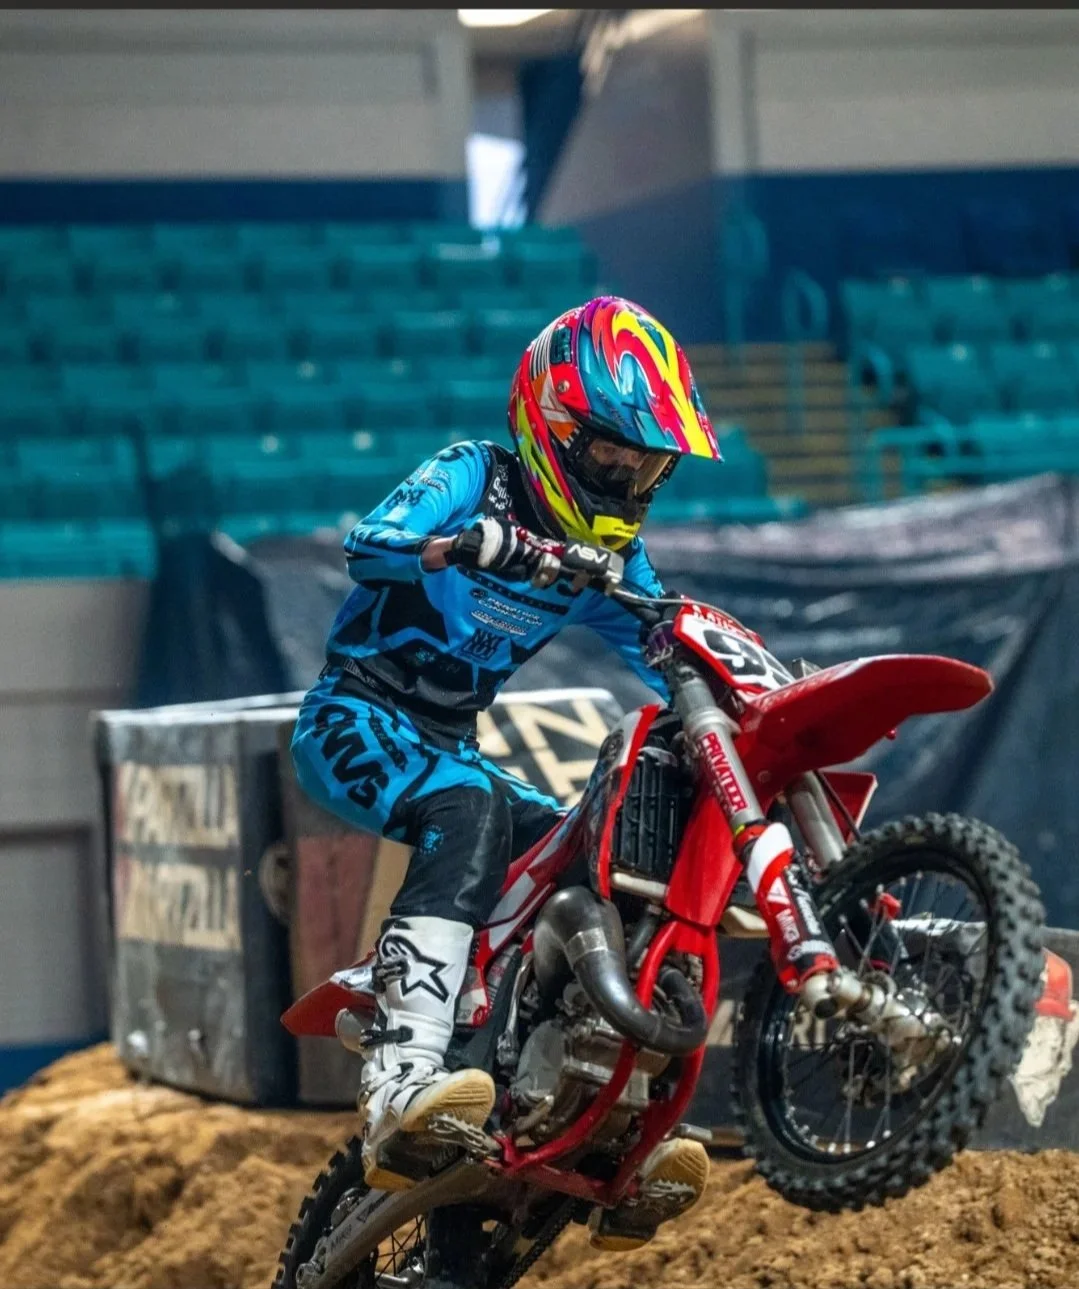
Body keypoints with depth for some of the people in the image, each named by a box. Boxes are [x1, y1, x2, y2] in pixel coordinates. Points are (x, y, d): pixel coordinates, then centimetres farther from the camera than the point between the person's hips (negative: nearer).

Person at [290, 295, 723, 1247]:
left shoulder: (609, 555, 10)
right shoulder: (472, 478, -11)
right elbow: (368, 543, -29)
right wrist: (469, 545, -46)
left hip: (450, 743, 8)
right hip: (357, 719, -8)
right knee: (471, 810, -36)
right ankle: (402, 1080, -52)